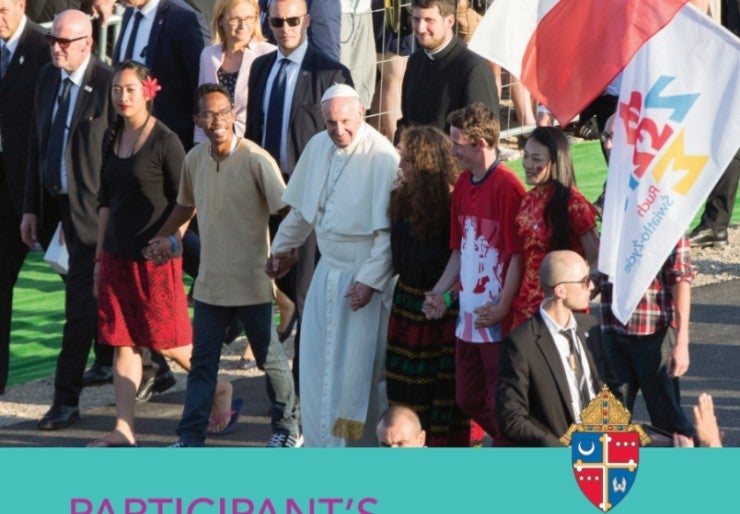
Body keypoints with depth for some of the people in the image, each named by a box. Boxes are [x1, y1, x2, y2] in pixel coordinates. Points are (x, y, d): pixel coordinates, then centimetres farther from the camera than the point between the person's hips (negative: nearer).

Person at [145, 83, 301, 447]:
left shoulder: (255, 160, -15)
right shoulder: (195, 159, 3)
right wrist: (164, 237, 23)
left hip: (252, 283, -5)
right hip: (211, 281, 5)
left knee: (270, 358, 9)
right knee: (202, 362, 5)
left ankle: (287, 427, 25)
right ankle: (191, 437, 8)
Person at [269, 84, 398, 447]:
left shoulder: (382, 158, -18)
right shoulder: (318, 147, 2)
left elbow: (389, 230, -18)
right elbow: (302, 209, 18)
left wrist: (369, 279, -21)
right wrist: (282, 249, 24)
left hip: (363, 276, -7)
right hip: (327, 271, 7)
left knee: (357, 366, -1)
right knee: (316, 360, 11)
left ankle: (358, 446, 11)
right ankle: (323, 442, 23)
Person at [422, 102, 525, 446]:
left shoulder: (506, 187, -14)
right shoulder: (463, 185, 11)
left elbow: (517, 254, -15)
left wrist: (502, 306, -18)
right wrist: (439, 293, 11)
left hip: (496, 318, -9)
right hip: (468, 313, 9)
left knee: (499, 404, -1)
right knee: (468, 400, 15)